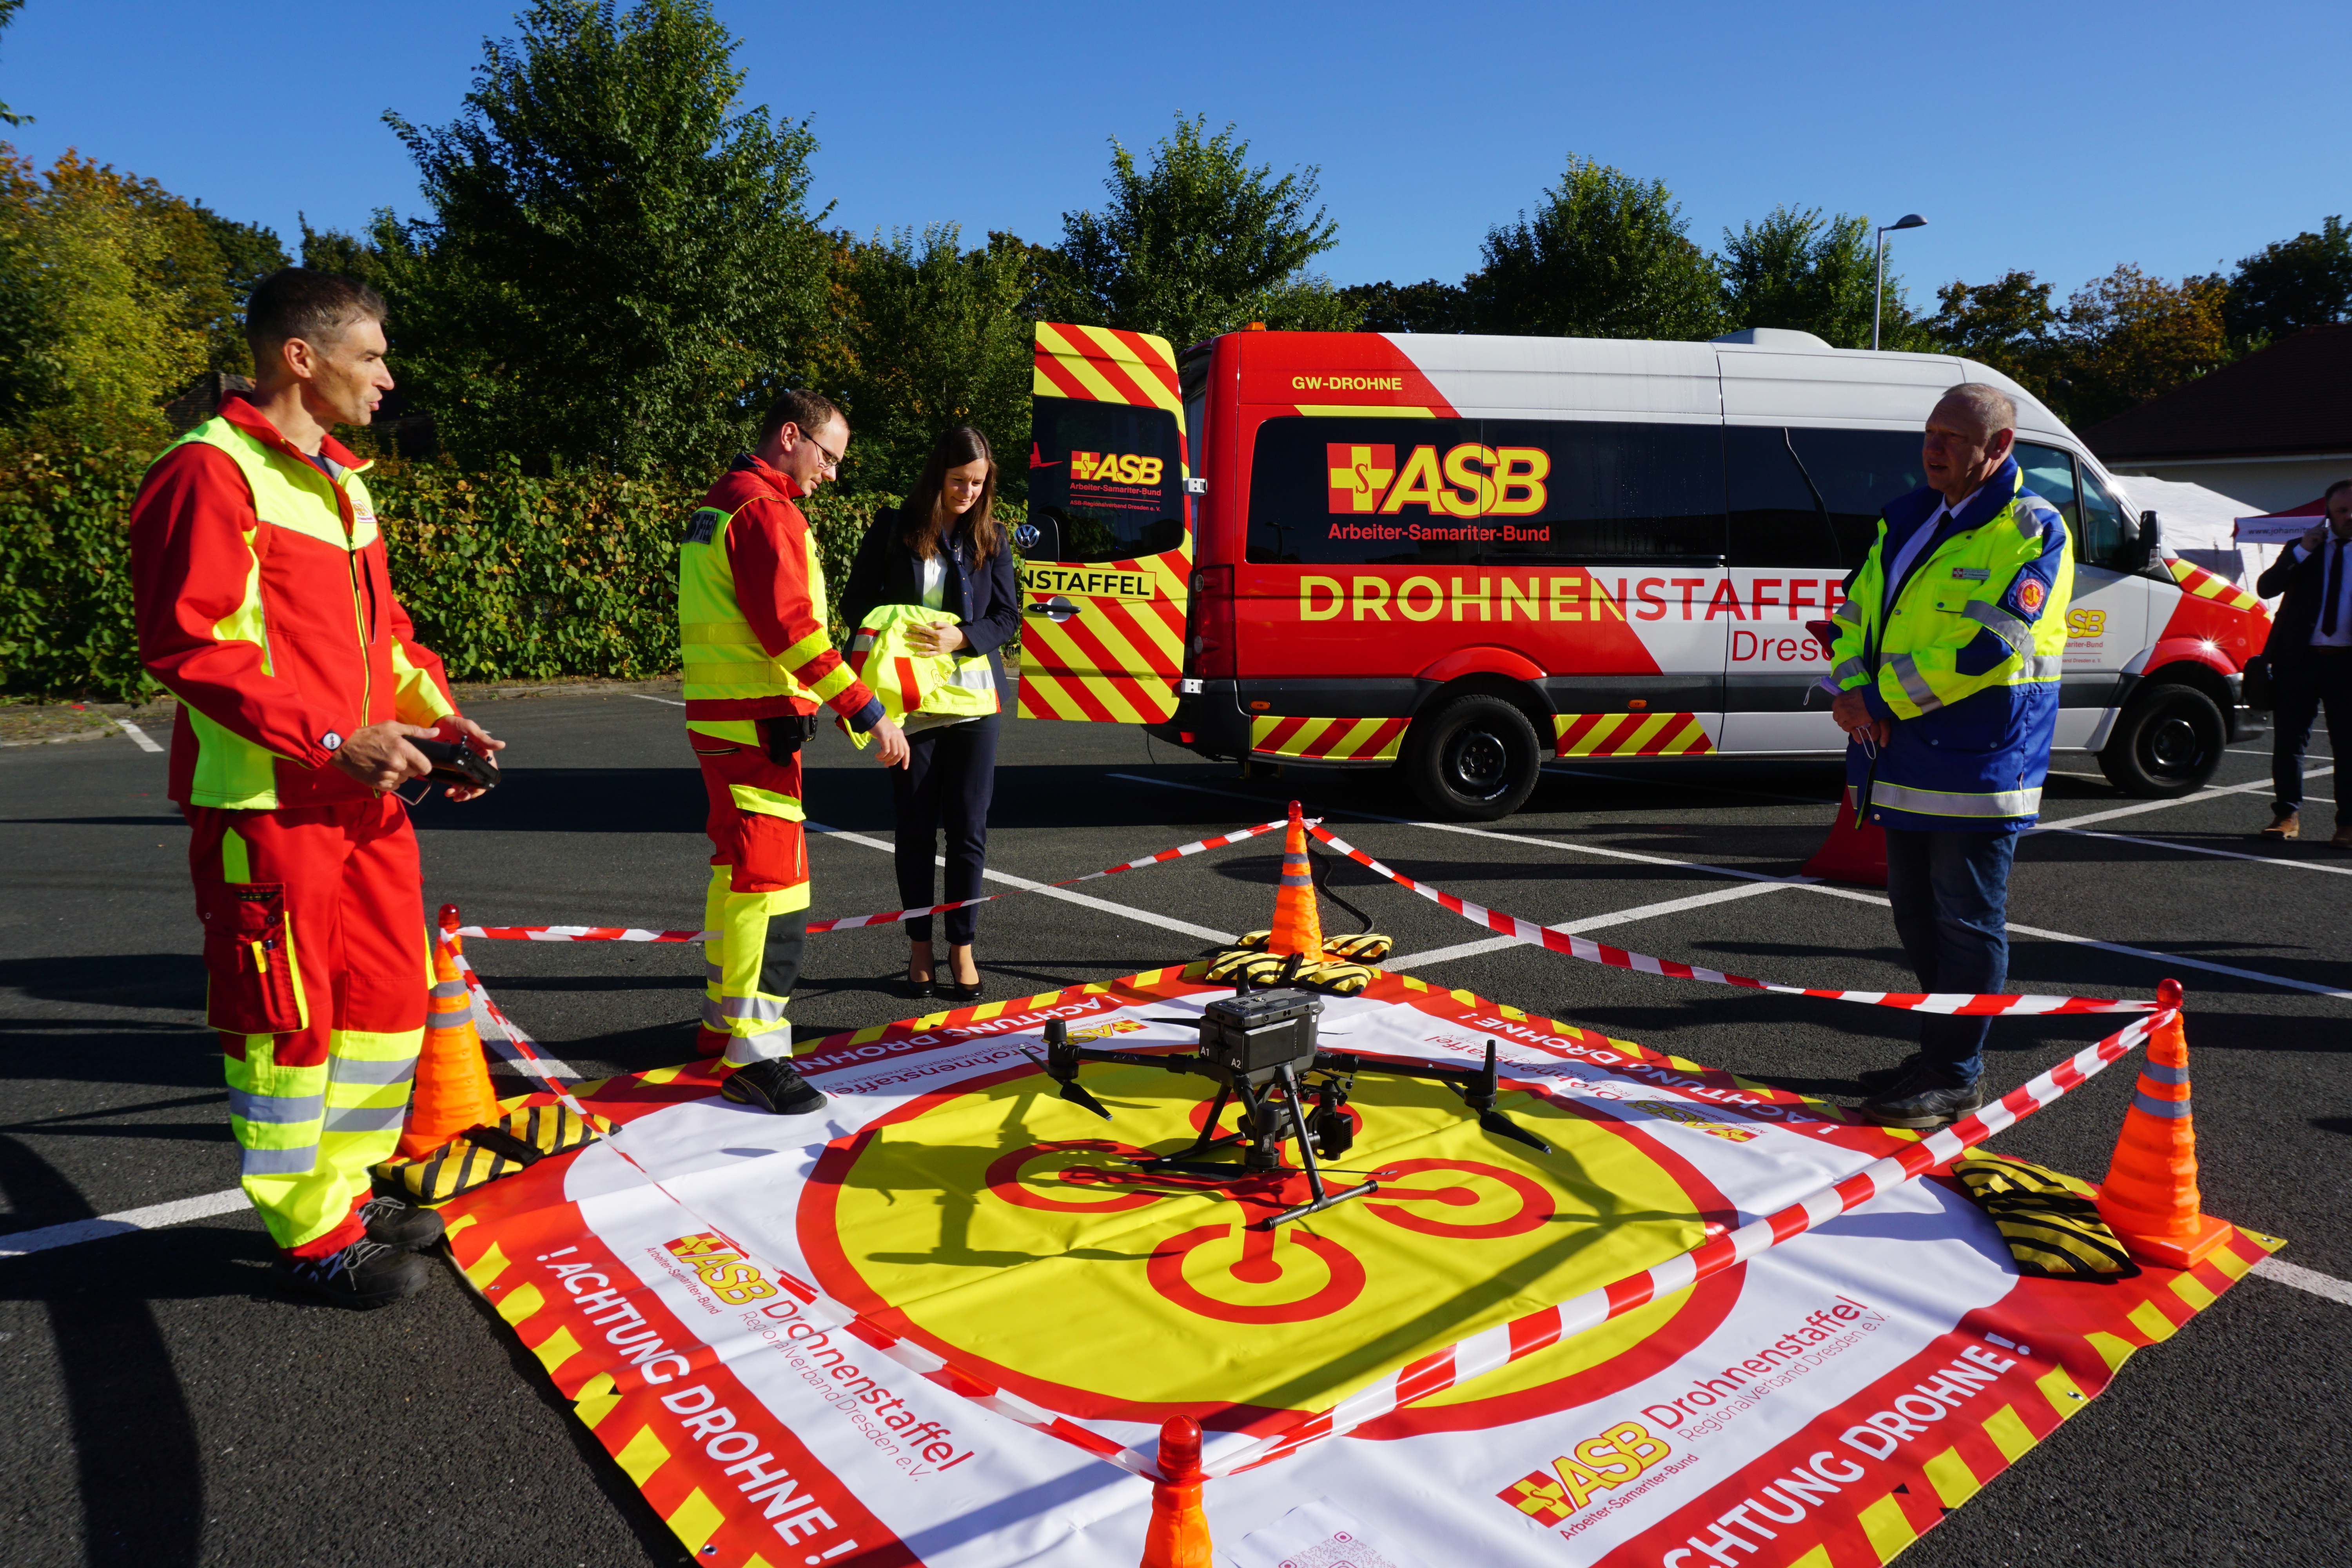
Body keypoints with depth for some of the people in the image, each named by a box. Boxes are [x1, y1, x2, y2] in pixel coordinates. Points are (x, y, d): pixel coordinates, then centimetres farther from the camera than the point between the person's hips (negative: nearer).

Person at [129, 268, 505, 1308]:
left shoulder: (340, 480, 17)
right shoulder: (212, 473, -12)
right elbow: (188, 647, -18)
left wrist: (437, 714, 5)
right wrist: (330, 741, -22)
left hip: (365, 795, 9)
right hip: (268, 803, -9)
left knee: (390, 989, 15)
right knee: (288, 1016, 2)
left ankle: (345, 1190, 32)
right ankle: (313, 1235, 17)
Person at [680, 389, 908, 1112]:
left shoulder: (718, 504, 18)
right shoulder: (765, 512, -15)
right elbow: (790, 628, -24)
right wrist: (867, 711, -24)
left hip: (722, 715, 11)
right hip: (757, 721, -11)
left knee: (738, 867, 19)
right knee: (772, 876, -10)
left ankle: (723, 1019, 31)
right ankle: (754, 1055, -9)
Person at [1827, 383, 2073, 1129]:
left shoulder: (2032, 532, -9)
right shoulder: (1907, 519, 14)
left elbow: (1990, 649, -19)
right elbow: (1857, 610, 14)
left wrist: (1887, 702, -16)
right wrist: (1853, 689, -4)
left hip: (1976, 762, -8)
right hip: (1906, 758, 8)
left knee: (1966, 922, 0)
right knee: (1917, 913, 16)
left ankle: (1955, 1079, 10)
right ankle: (1941, 1055, 31)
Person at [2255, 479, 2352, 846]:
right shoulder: (2304, 548, 10)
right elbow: (2266, 587, -4)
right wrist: (2302, 551, -11)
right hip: (2298, 658, 1)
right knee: (2289, 740, 5)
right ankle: (2287, 815, 15)